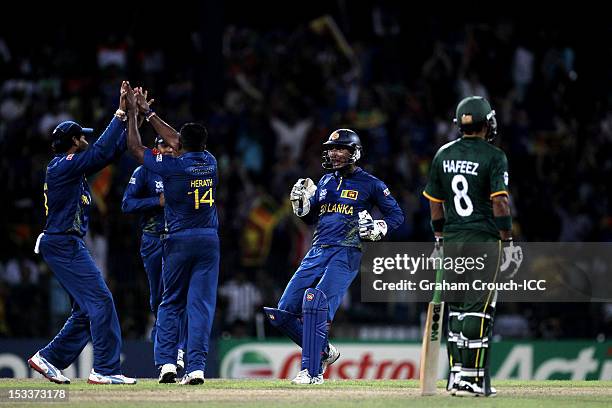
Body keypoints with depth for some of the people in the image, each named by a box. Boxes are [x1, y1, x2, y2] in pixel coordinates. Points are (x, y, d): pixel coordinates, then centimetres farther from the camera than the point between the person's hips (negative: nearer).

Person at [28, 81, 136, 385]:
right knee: (100, 301, -12)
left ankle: (49, 359, 14)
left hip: (67, 245, 10)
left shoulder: (72, 166, 17)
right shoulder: (63, 166, -11)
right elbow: (102, 151, -20)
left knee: (86, 309, 11)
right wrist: (120, 114, -17)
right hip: (64, 243, -10)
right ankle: (105, 369, -13)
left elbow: (113, 151, 19)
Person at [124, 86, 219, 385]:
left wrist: (132, 114, 16)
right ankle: (196, 367, -9)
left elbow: (135, 147, 4)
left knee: (170, 304, 10)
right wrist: (148, 112, 25)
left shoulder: (171, 166, -10)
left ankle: (166, 363, 0)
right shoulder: (210, 162, 3)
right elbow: (173, 140, 19)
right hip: (209, 240, 2)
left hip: (179, 241, -2)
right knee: (201, 305, 0)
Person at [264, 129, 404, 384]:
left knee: (316, 301, -28)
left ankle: (312, 371, -24)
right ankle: (324, 352, 18)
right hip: (317, 252, 7)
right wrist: (301, 202, 5)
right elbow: (310, 217, 25)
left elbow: (397, 215, 7)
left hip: (346, 255, -7)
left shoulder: (369, 184, 2)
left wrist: (378, 229, -11)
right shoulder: (326, 181, 18)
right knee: (283, 313, -1)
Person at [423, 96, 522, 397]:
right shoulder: (494, 157, -8)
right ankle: (473, 379, -9)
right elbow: (499, 202, -14)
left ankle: (456, 375, 13)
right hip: (484, 240, -5)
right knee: (478, 310, -5)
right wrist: (507, 240, -8)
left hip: (452, 241, 5)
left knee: (456, 310, 13)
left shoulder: (443, 155, 8)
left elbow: (435, 202, 13)